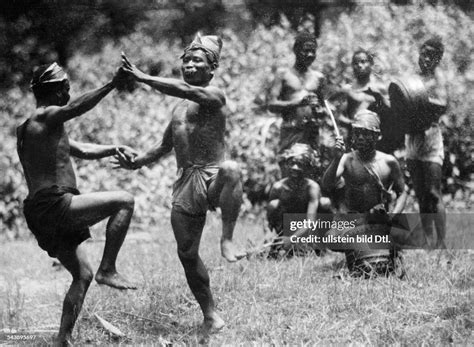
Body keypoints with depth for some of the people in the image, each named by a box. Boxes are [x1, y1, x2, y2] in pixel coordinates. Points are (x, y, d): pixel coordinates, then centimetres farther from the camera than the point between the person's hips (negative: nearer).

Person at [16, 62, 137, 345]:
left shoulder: (37, 126, 23)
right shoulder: (46, 116, -8)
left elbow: (82, 150, 31)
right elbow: (75, 108, -31)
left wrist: (114, 149, 18)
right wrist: (113, 84, -41)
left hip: (42, 215, 10)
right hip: (52, 204, -10)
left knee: (83, 275, 17)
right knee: (124, 200, -12)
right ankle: (108, 269, -11)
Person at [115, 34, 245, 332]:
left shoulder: (213, 96, -2)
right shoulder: (180, 108, 22)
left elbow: (184, 89, -23)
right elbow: (165, 146, 31)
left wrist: (143, 78, -24)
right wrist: (138, 162, 16)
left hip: (212, 178, -7)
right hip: (186, 184, 7)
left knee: (231, 169, -42)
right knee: (187, 253, 5)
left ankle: (227, 239, -34)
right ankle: (210, 313, 19)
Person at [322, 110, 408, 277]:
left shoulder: (389, 162, 3)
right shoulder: (346, 160, -1)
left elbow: (401, 192, 8)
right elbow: (327, 185, -15)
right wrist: (336, 159, -30)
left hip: (381, 220, 1)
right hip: (352, 220, -1)